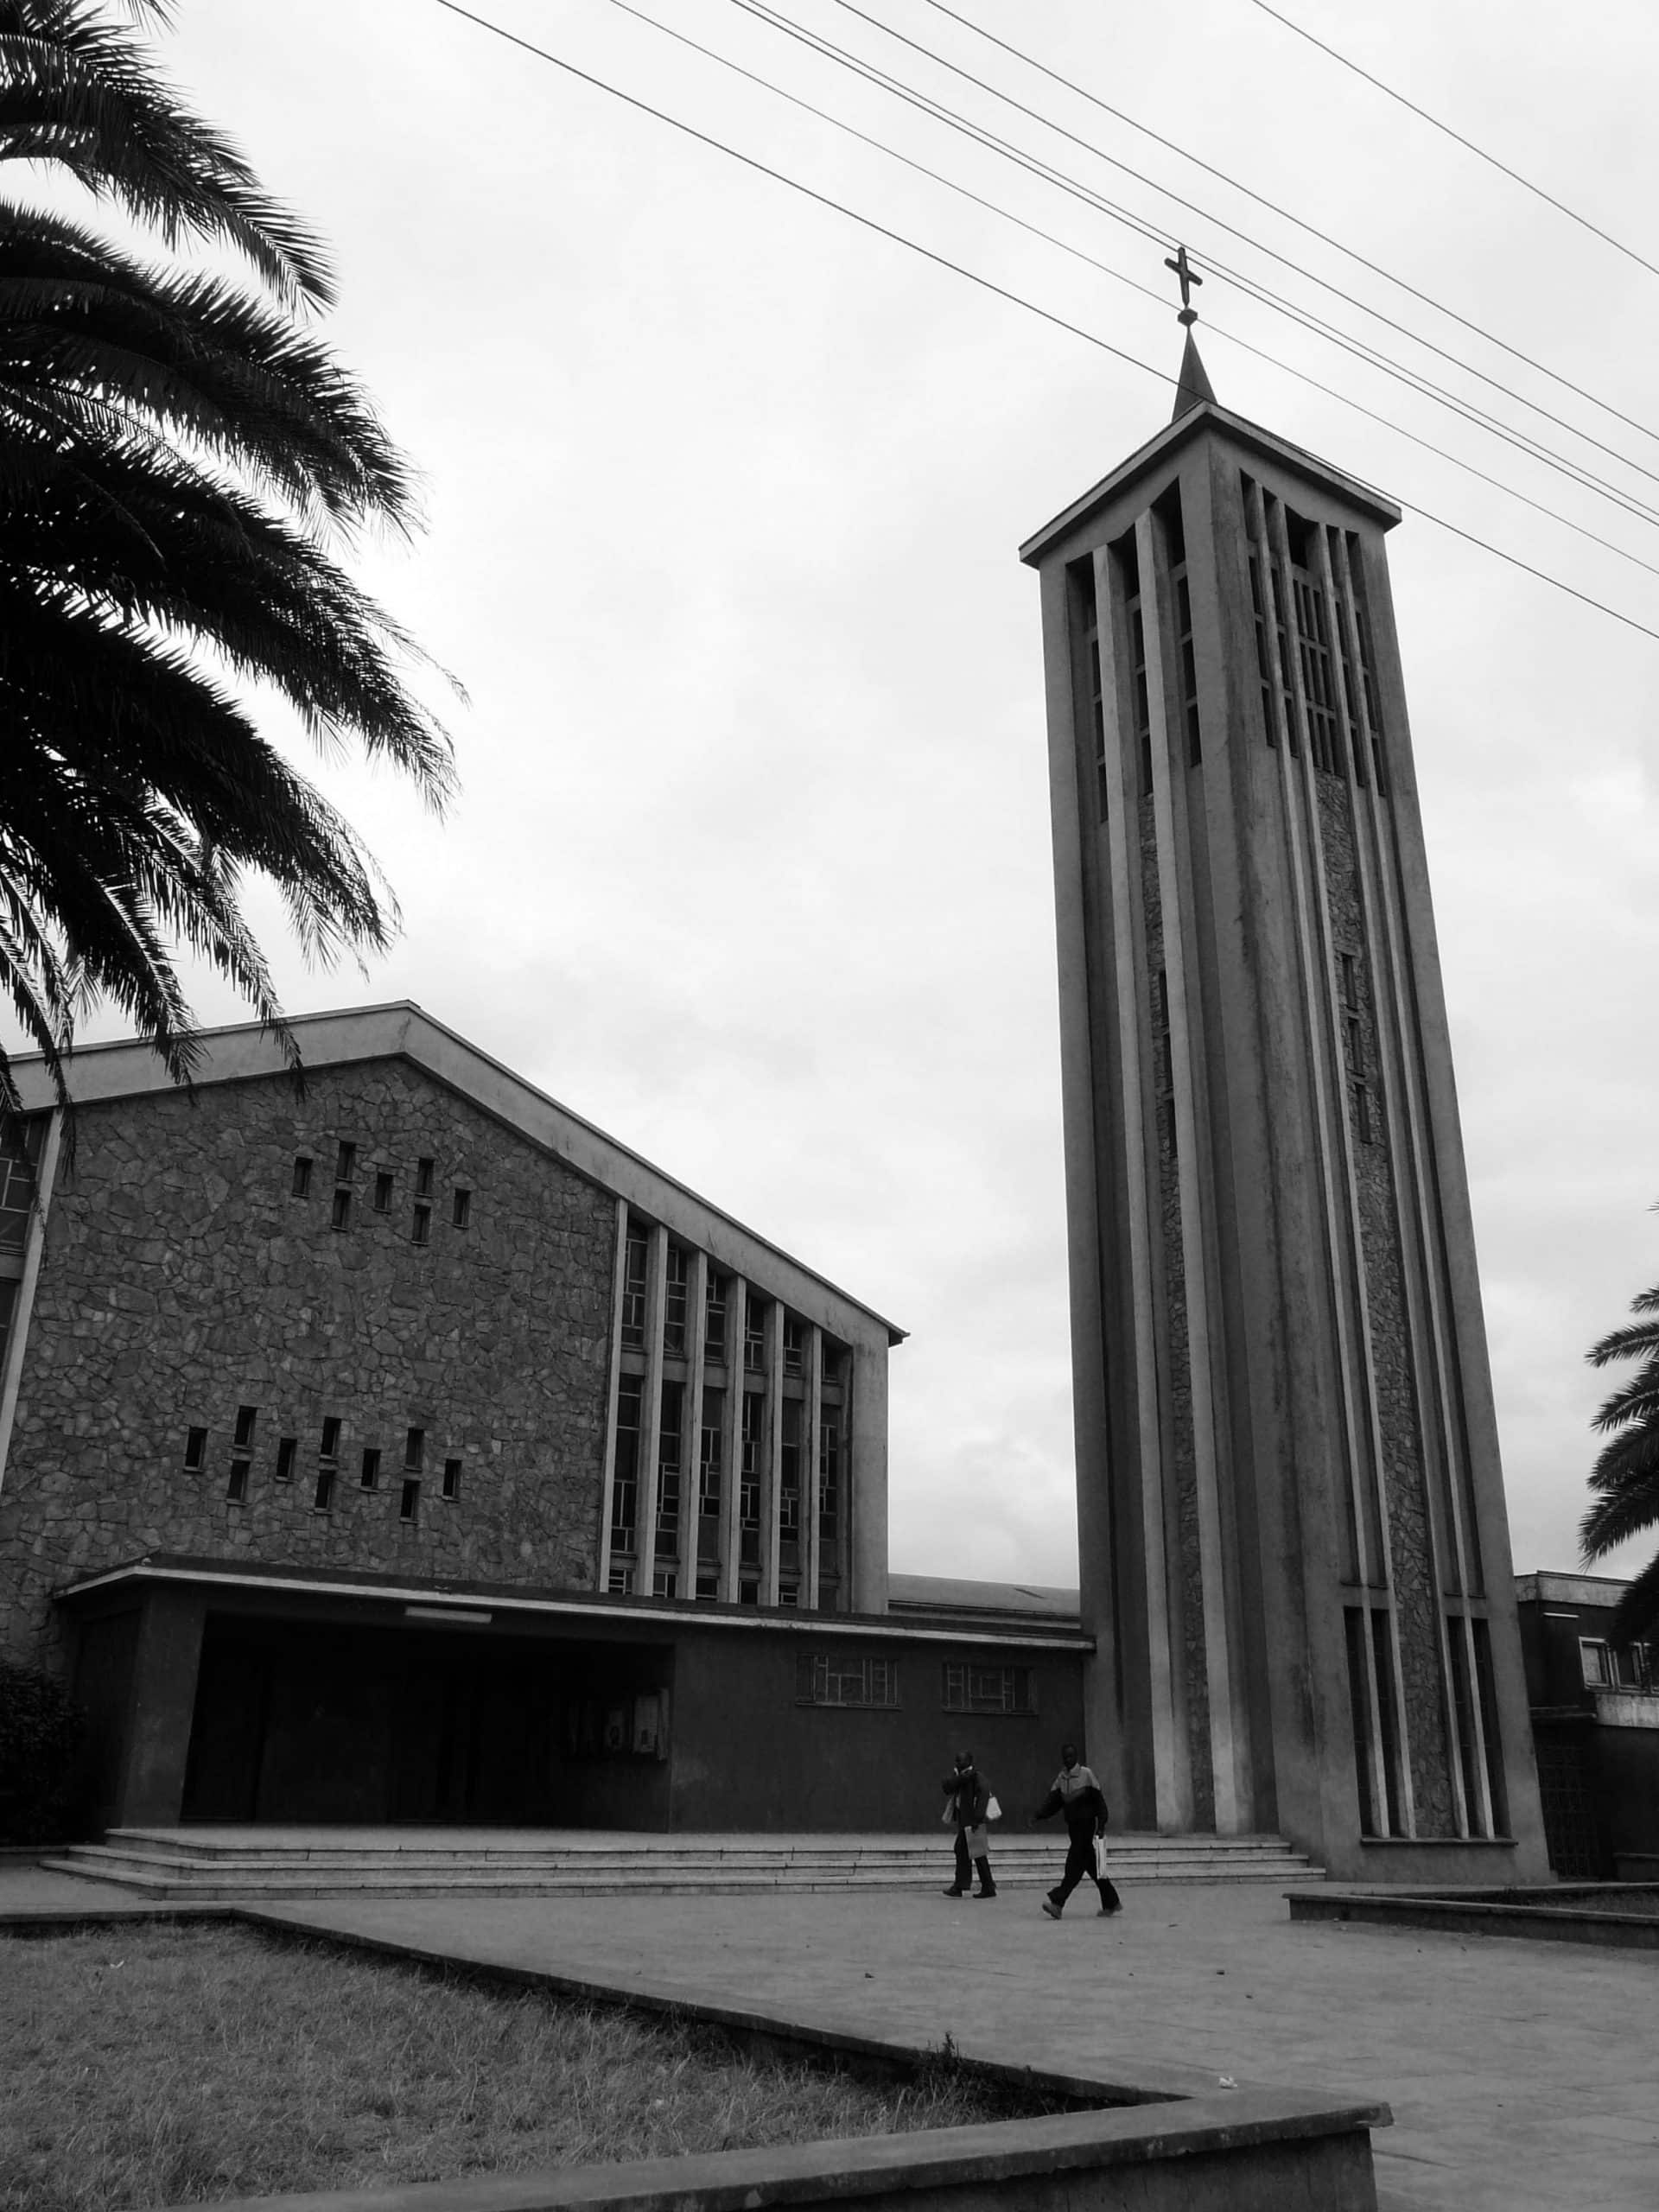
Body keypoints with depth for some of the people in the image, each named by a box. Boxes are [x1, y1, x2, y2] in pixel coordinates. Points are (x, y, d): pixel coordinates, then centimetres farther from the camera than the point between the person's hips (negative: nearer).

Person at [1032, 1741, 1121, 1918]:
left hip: (1086, 1825, -6)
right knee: (1090, 1864, 11)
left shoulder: (1086, 1774, -8)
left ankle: (1057, 1901, -18)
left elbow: (1099, 1800, -7)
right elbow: (1052, 1801, 2)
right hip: (1072, 1826, 6)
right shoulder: (1061, 1777, 8)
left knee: (1074, 1865, -12)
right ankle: (1111, 1902, 23)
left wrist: (1101, 1825, -12)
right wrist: (1037, 1815, -13)